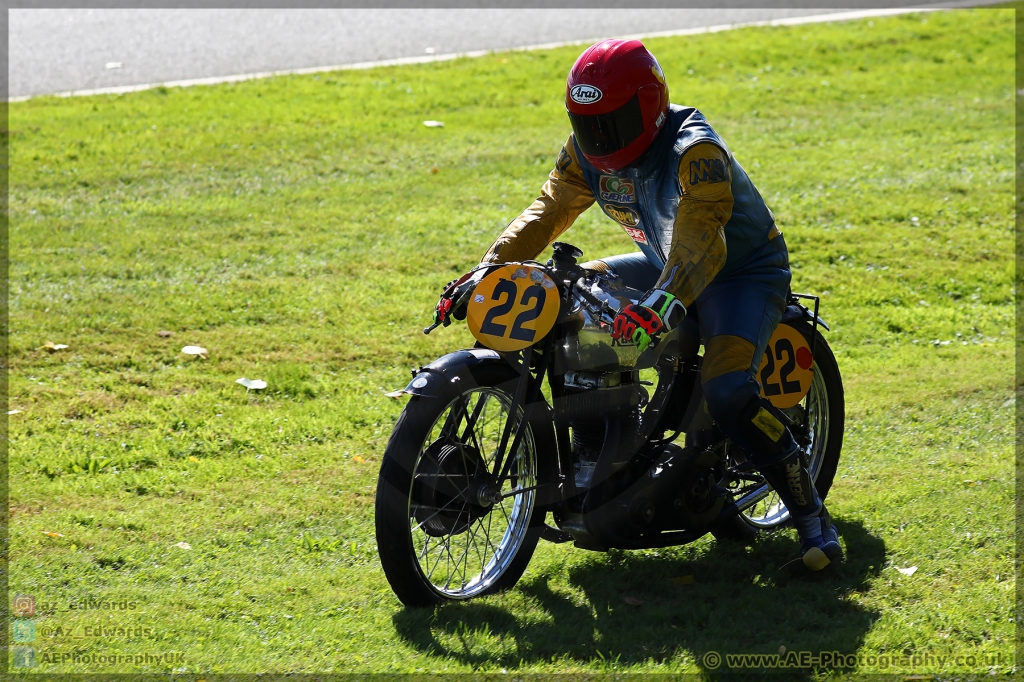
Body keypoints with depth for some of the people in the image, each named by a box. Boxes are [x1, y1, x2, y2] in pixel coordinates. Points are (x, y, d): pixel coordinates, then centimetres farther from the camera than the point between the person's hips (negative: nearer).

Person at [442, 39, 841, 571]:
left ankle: (810, 514, -16)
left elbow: (699, 245, -44)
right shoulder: (587, 154, -7)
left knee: (727, 395, -30)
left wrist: (663, 303, -61)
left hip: (744, 272, -8)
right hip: (667, 266, 8)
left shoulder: (696, 152, -31)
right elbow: (548, 211, -2)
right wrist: (487, 269, -17)